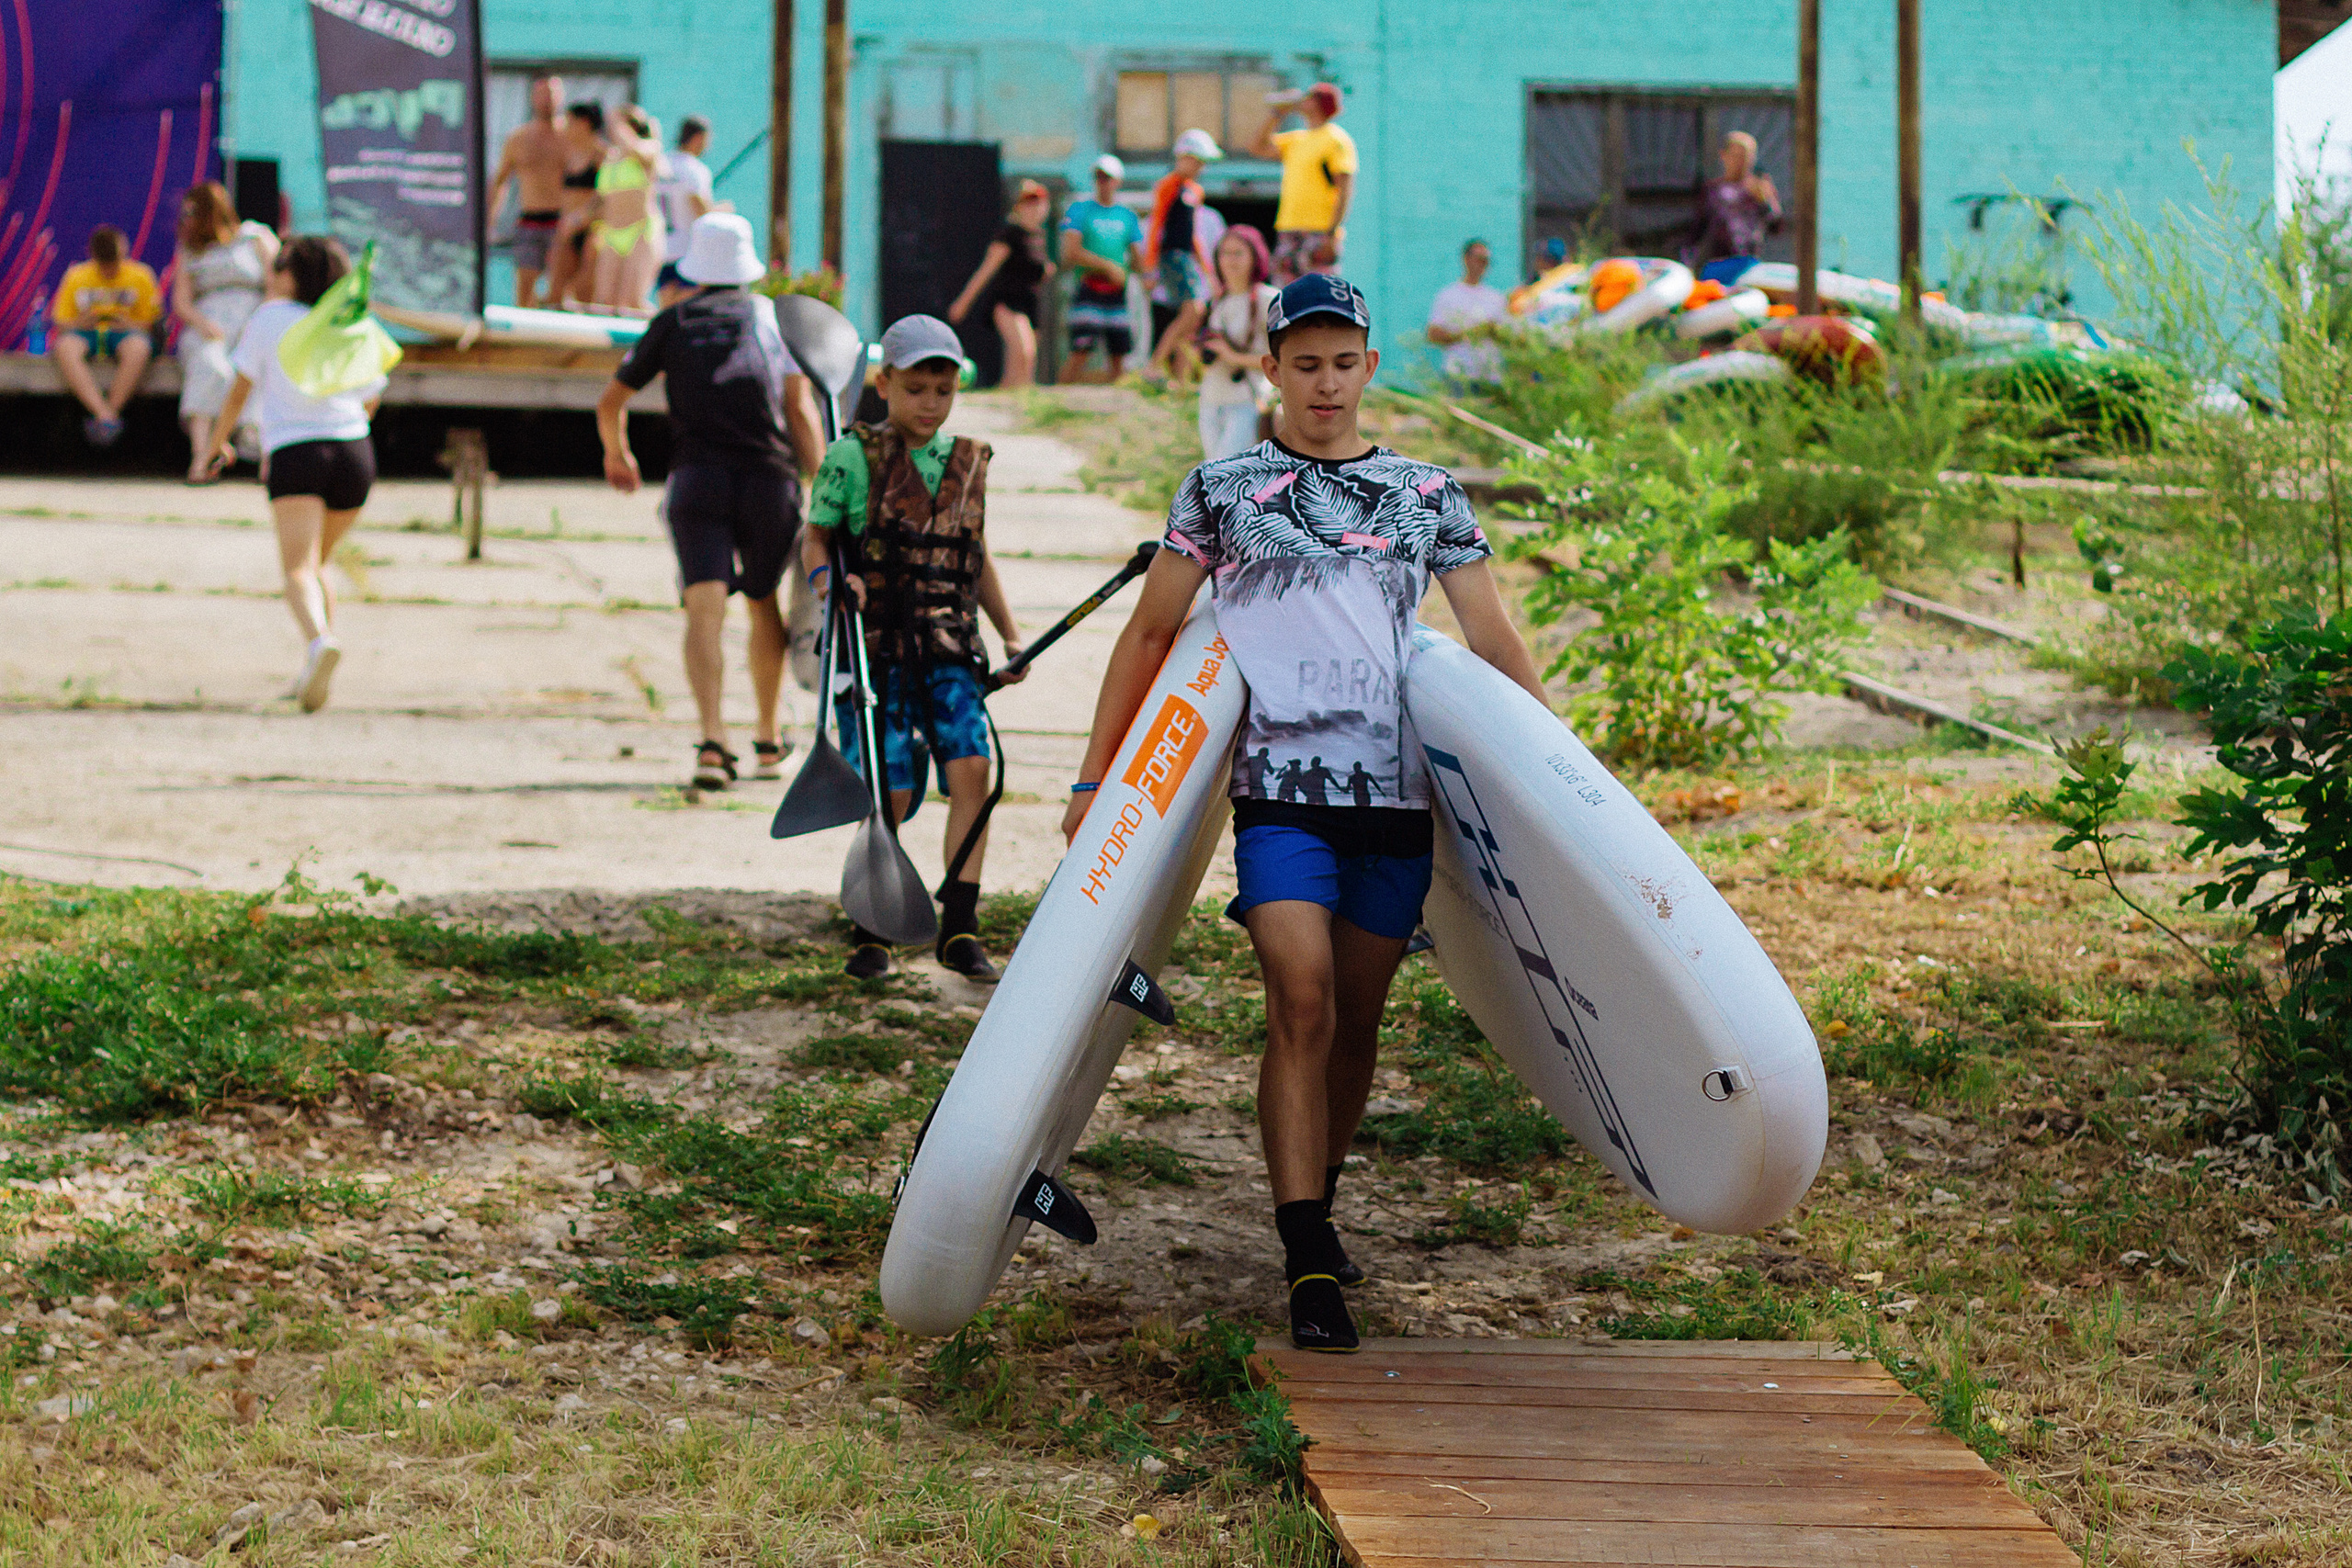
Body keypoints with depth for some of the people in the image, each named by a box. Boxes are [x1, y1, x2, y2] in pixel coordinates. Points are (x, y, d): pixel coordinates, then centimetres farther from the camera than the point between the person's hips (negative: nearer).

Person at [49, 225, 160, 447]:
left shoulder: (141, 276, 0)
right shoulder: (75, 277, 2)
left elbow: (152, 321, 2)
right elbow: (59, 322, 6)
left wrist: (131, 325, -19)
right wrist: (81, 323, -17)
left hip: (123, 334, -1)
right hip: (86, 333, 1)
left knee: (138, 347, -39)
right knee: (64, 347, -36)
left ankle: (111, 410, -30)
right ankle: (104, 414, -43)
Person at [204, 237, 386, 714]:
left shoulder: (270, 317, 4)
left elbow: (241, 389, 9)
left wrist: (219, 441, 25)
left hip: (293, 454, -4)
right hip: (354, 451, 4)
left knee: (299, 570, -15)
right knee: (318, 562, 22)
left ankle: (320, 640, -44)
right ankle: (314, 674, 16)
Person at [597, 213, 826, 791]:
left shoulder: (671, 323, 10)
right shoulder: (774, 316, 10)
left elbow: (610, 403, 14)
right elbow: (801, 409, -1)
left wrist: (616, 456, 33)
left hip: (697, 481, -1)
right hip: (769, 482, 1)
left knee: (705, 610, -11)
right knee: (764, 605, 19)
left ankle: (713, 739, -30)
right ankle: (768, 741, 28)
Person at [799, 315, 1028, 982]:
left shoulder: (967, 462, 12)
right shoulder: (854, 456, -3)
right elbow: (815, 535, 2)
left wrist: (1010, 634, 20)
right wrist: (829, 580, -19)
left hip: (949, 650, 4)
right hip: (876, 647, -4)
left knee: (972, 770, -12)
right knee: (890, 795, -5)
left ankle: (959, 929, -5)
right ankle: (869, 933, 13)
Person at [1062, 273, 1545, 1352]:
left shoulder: (1427, 495, 15)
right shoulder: (1221, 490, 10)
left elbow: (1495, 641, 14)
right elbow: (1151, 633, 14)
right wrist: (1095, 778, 11)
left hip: (1397, 790, 3)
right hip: (1279, 787, -3)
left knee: (1356, 1018, 8)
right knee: (1301, 1003, -16)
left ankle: (1313, 1212, 27)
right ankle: (1310, 1268, -19)